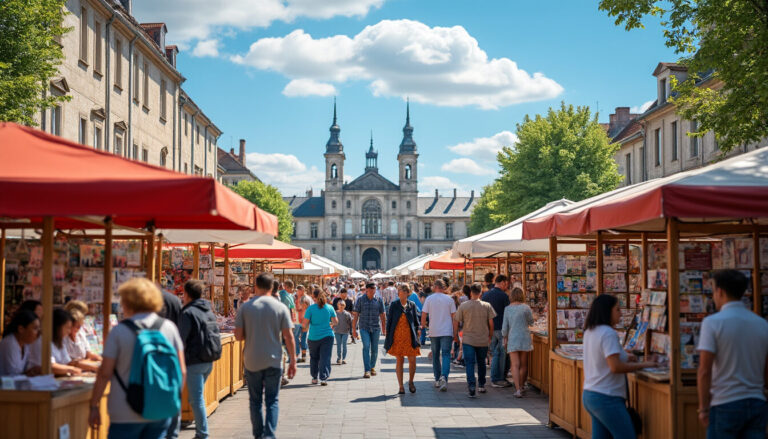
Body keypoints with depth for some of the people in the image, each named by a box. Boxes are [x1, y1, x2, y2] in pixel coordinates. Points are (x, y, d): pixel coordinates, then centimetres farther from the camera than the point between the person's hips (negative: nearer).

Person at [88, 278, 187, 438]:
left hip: (127, 415, -4)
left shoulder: (119, 331, -7)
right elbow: (181, 371, 3)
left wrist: (94, 406, 2)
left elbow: (105, 373, -7)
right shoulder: (169, 328, 2)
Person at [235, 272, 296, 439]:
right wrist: (293, 361, 2)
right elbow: (289, 337, -5)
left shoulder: (245, 307, -4)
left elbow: (238, 336, -5)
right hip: (273, 361, -1)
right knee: (272, 401, 7)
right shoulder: (280, 307, -4)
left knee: (255, 400, 14)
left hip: (252, 361, 1)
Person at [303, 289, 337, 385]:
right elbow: (336, 322, 5)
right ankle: (323, 378, -10)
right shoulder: (330, 307, -2)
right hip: (327, 336, 0)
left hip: (313, 337, 0)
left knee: (314, 358, 16)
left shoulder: (311, 308, -9)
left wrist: (307, 326, 13)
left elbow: (304, 324, -9)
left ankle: (314, 378, 23)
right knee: (325, 358, 0)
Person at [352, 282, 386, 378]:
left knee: (374, 349, 7)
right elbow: (356, 315, 2)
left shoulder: (379, 300, 4)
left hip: (375, 328, 2)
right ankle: (367, 370, -15)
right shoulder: (360, 300, 0)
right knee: (366, 347, -14)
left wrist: (384, 330, 9)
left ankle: (372, 367, 27)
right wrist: (354, 329, -1)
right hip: (364, 328, -2)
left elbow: (382, 316, 9)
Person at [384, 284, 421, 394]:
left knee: (412, 360, -4)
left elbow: (416, 321, 11)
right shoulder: (394, 305, 2)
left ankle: (411, 382, 20)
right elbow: (389, 320, 3)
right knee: (399, 361, 2)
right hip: (397, 336, -1)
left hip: (410, 337, 1)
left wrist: (416, 336, 5)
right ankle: (401, 387, 10)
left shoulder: (412, 305, 6)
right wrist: (388, 336, -1)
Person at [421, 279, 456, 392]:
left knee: (435, 356, 14)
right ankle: (444, 377, -24)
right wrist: (455, 332, 9)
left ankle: (437, 380, 19)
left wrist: (423, 325, 19)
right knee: (446, 355, -4)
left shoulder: (429, 299, -1)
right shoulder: (449, 299, 1)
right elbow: (453, 316, 2)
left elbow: (423, 315, -1)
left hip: (434, 332, 1)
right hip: (447, 332, -1)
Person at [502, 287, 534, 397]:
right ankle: (521, 387, 24)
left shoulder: (507, 309, 0)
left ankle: (518, 389, -15)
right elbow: (531, 322, 10)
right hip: (525, 337, 0)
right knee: (524, 364, 14)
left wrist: (505, 338, 16)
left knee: (515, 365, -4)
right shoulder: (526, 308, -4)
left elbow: (504, 326, 3)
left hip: (512, 338, 0)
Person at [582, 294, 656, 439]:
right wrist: (643, 365, -14)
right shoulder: (608, 333, -16)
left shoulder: (590, 332, 12)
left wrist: (625, 357, 17)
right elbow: (615, 367, -22)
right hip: (607, 398, -9)